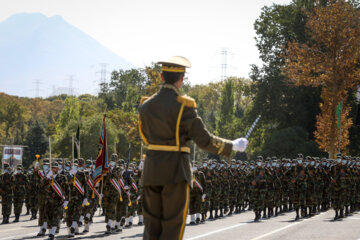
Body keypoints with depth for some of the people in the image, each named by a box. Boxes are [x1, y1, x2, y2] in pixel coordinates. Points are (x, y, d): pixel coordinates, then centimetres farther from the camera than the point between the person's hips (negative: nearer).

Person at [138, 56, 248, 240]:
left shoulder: (145, 105, 5)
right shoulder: (184, 106, -13)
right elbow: (205, 140, -11)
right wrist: (234, 146, 3)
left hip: (152, 170, 5)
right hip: (176, 173, -5)